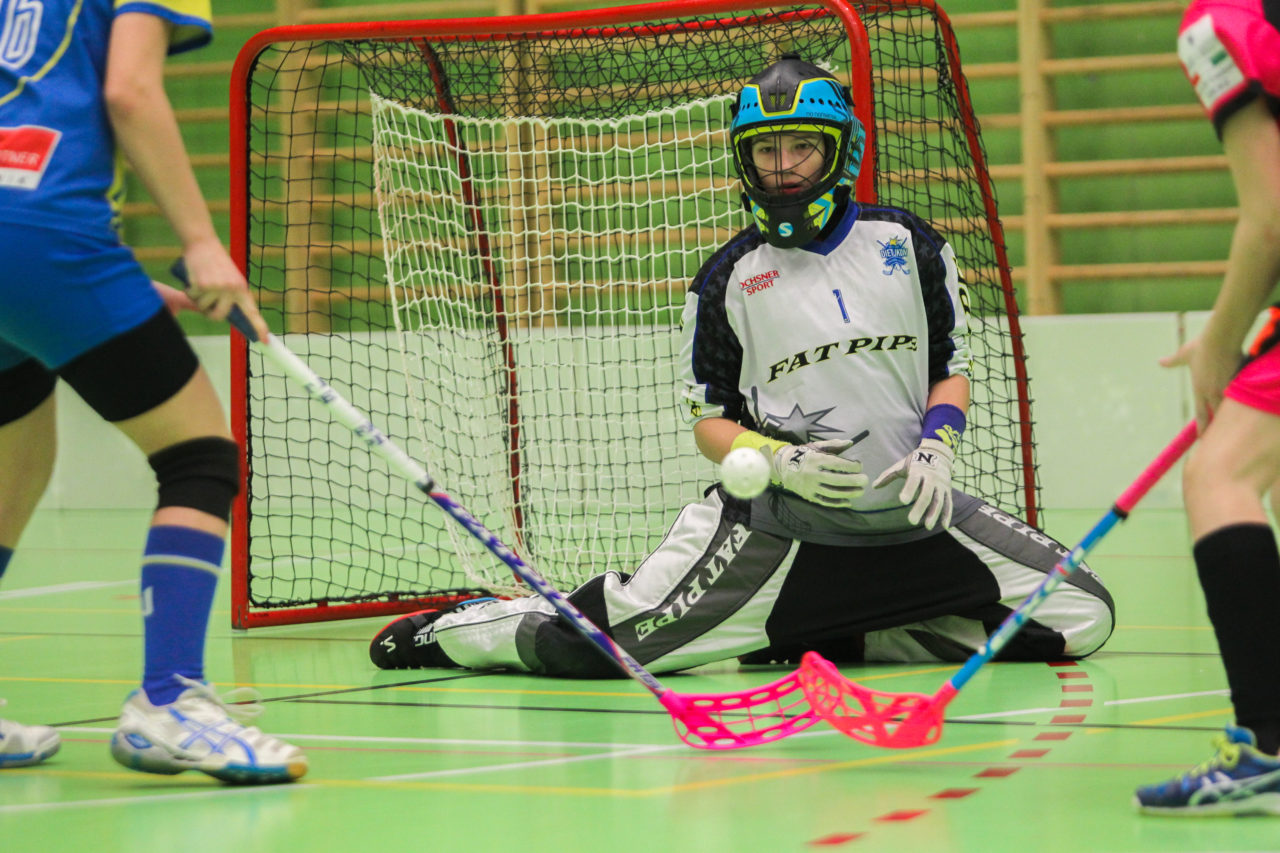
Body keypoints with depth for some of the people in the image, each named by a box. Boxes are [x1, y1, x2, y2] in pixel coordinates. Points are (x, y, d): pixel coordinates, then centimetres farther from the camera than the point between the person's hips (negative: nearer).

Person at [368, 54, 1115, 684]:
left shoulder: (908, 244, 5)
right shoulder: (729, 278, 1)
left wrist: (936, 449, -9)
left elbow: (953, 371, 10)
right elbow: (710, 422, 4)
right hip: (774, 525, -3)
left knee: (1081, 617, -7)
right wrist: (781, 461, -15)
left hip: (910, 512, 3)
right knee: (610, 639, -17)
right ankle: (450, 632, 16)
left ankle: (843, 638, 3)